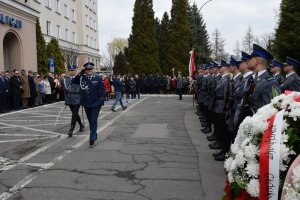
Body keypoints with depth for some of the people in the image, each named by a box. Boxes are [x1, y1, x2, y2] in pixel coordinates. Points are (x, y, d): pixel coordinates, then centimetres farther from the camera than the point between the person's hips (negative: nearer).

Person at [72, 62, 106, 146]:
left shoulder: (98, 78, -5)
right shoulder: (82, 77, 4)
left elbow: (102, 90, -6)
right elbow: (74, 81, -7)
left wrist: (101, 100, -12)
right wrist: (80, 73, -14)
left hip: (96, 103, -4)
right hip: (86, 103, 4)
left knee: (94, 120, -9)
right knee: (90, 120, 15)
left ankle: (92, 138, -9)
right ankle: (94, 135, 30)